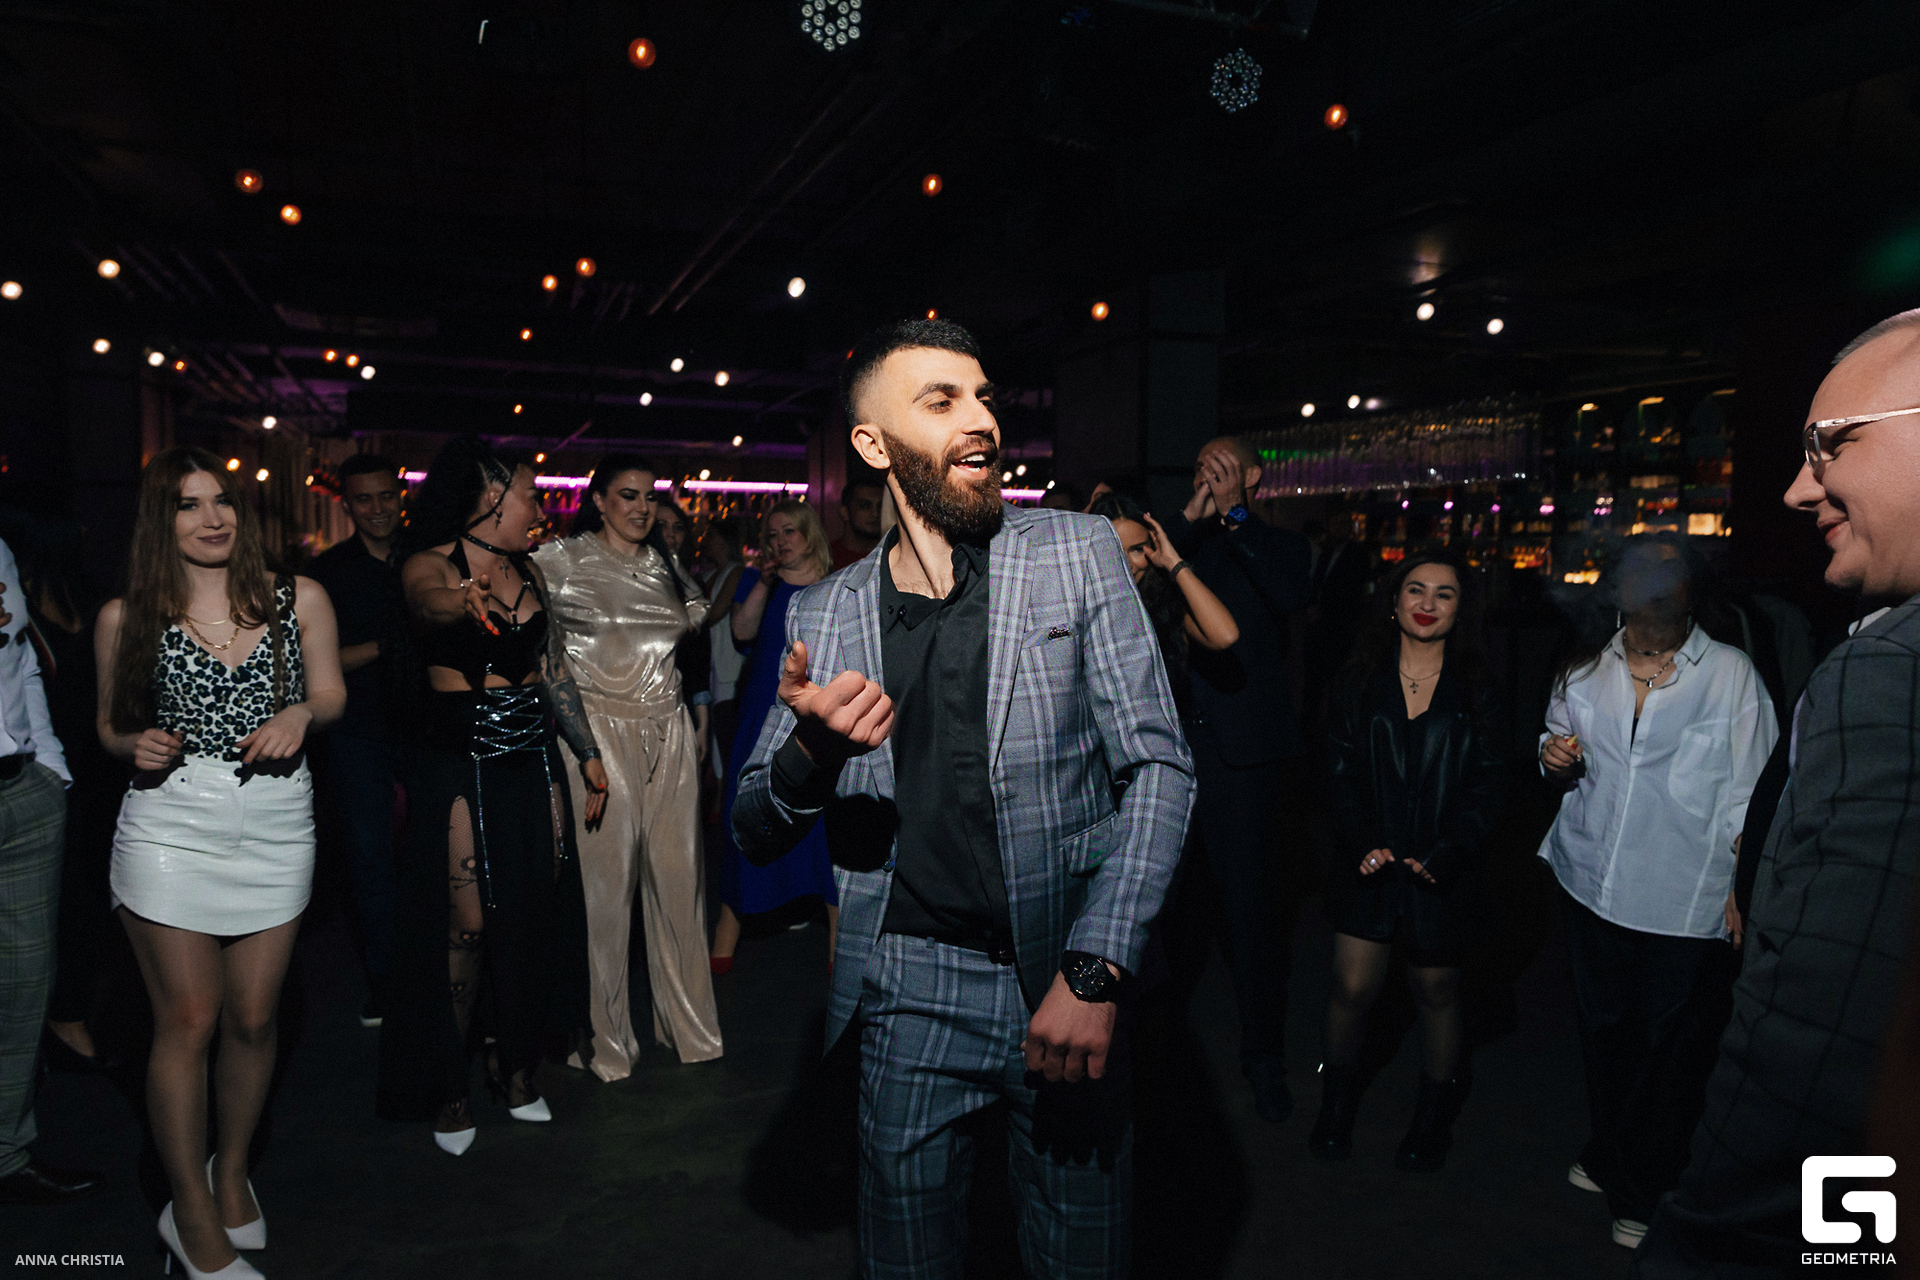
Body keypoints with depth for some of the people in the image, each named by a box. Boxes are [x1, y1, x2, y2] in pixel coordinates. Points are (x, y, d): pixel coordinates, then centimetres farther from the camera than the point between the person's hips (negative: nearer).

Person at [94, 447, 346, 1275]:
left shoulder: (299, 600, 3)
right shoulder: (126, 618, 1)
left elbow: (332, 694, 10)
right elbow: (111, 724, 10)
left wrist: (299, 713, -11)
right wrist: (138, 745, -11)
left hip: (276, 829, 1)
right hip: (170, 829, -1)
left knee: (252, 1019, 10)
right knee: (187, 1021, 3)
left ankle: (231, 1175, 33)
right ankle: (192, 1212, 21)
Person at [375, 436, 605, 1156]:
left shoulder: (525, 571, 11)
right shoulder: (431, 564, -8)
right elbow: (426, 599, -34)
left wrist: (588, 754, 14)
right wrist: (463, 601, -58)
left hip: (533, 758, 6)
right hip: (461, 764, -6)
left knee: (535, 913, 8)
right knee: (467, 925, -2)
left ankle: (514, 1060, 27)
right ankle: (448, 1087, 17)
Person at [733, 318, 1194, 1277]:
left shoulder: (1079, 554, -3)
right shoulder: (825, 615, 1)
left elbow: (1157, 764, -6)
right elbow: (755, 832, 4)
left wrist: (1095, 971, -16)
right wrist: (811, 750, -19)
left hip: (1065, 982, 0)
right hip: (909, 994, 1)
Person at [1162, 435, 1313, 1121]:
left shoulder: (1277, 545, 7)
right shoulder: (1175, 539, 14)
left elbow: (1291, 595, -15)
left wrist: (1233, 516, -12)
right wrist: (1190, 518, -9)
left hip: (1240, 750, -3)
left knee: (1248, 899, -1)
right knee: (1170, 884, 17)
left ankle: (1264, 1055, 13)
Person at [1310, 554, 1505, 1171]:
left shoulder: (1477, 686, -1)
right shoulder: (1360, 678, 2)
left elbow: (1488, 779, -3)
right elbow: (1340, 768, 0)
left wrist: (1445, 852, -14)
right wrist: (1362, 842, -13)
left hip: (1441, 866, 0)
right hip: (1368, 861, 0)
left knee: (1436, 989, 12)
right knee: (1353, 987, 2)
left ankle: (1434, 1113, 35)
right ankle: (1338, 1096, 29)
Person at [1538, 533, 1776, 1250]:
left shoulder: (1731, 674, -7)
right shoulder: (1585, 671, 5)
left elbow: (1748, 798, -8)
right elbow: (1560, 752, 18)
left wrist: (1740, 892, -14)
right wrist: (1554, 758, -5)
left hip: (1685, 902, -4)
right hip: (1591, 885, 4)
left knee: (1669, 1050, 8)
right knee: (1603, 1031, 19)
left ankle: (1643, 1192, 28)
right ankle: (1607, 1154, 40)